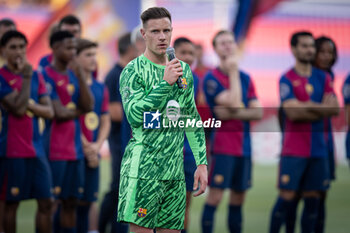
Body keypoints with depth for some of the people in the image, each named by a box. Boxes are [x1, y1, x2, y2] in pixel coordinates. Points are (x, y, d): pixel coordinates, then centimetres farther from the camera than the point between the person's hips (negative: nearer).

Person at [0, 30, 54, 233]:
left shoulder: (36, 76, 12)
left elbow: (49, 111, 6)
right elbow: (18, 108, -18)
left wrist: (30, 104, -11)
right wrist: (27, 78, -14)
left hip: (36, 149, 6)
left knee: (46, 202, 4)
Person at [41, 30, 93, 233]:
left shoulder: (74, 76, 15)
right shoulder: (46, 76, -9)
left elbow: (89, 106, 2)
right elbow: (59, 113, -16)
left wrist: (81, 77, -6)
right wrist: (79, 111, 2)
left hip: (75, 148, 7)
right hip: (54, 150, -7)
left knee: (71, 201, 10)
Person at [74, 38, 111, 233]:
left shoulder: (101, 88, 13)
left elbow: (105, 121, 14)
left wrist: (97, 146, -2)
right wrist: (86, 147, -8)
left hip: (92, 154, 6)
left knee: (86, 202, 8)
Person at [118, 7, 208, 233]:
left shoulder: (183, 70, 14)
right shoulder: (133, 71, -5)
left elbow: (193, 119, 19)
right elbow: (134, 116, -19)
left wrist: (202, 163, 13)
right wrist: (166, 83, -20)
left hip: (175, 169, 6)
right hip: (142, 168, -6)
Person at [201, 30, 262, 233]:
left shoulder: (246, 78, 12)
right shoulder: (212, 78, -5)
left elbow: (258, 113, 5)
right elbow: (234, 104, -18)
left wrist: (235, 113, -12)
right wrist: (233, 72, -12)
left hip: (244, 147, 6)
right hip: (223, 146, -6)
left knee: (238, 199, 9)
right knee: (215, 196, -9)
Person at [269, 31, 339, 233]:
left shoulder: (323, 78, 11)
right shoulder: (287, 79, -3)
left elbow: (334, 109, 0)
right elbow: (292, 112, -15)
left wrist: (308, 106, -10)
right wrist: (321, 108, -6)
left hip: (318, 149, 5)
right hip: (293, 150, -4)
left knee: (312, 199, 5)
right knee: (287, 198, -6)